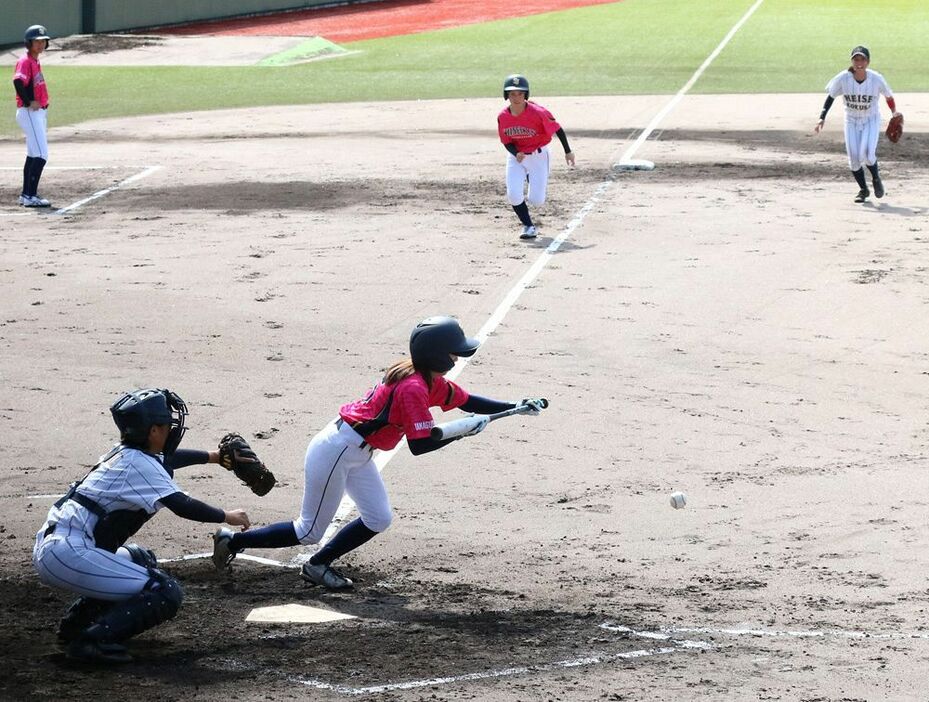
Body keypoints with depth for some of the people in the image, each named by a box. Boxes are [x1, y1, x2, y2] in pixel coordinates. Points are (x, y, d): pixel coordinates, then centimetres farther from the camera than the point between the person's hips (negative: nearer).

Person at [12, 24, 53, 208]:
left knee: (33, 155, 14)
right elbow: (18, 81, -29)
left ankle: (26, 195, 20)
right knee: (41, 155, -14)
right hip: (30, 113, -10)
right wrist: (29, 102, -23)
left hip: (39, 112, 10)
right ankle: (30, 196, -15)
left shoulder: (35, 62, 16)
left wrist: (42, 104, 9)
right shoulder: (25, 62, -14)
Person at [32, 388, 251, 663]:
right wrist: (226, 517, -4)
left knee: (141, 560, 32)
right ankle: (93, 640, -17)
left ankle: (75, 623, 23)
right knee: (166, 595, -10)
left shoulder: (125, 453, 17)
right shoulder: (140, 464, -11)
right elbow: (181, 505, -18)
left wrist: (211, 456, 46)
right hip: (68, 554, -10)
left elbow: (167, 457, 39)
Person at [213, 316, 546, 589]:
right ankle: (233, 541, 13)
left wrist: (516, 407, 7)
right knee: (310, 532, 2)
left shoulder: (430, 380, 4)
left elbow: (467, 401, 14)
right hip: (335, 451, -10)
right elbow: (419, 445, -27)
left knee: (378, 519, 9)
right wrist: (465, 431, -20)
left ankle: (318, 566, 19)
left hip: (357, 454, 10)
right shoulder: (414, 387, -25)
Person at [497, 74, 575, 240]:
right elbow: (506, 142, -2)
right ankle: (528, 226, 7)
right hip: (516, 156, 3)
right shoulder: (503, 117, -12)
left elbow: (557, 128, -12)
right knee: (513, 195, -16)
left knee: (536, 201, -5)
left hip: (538, 156, -3)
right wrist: (516, 154, -24)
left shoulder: (537, 113, -24)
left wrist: (568, 152, -6)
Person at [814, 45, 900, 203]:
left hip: (871, 121, -2)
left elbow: (888, 96, -2)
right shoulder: (843, 78, -19)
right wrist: (822, 118, -14)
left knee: (867, 155, -20)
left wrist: (895, 114, 10)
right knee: (854, 159, -3)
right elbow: (830, 96, -7)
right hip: (851, 121, 2)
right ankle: (863, 190, 21)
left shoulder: (877, 79, -20)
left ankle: (876, 177, 13)